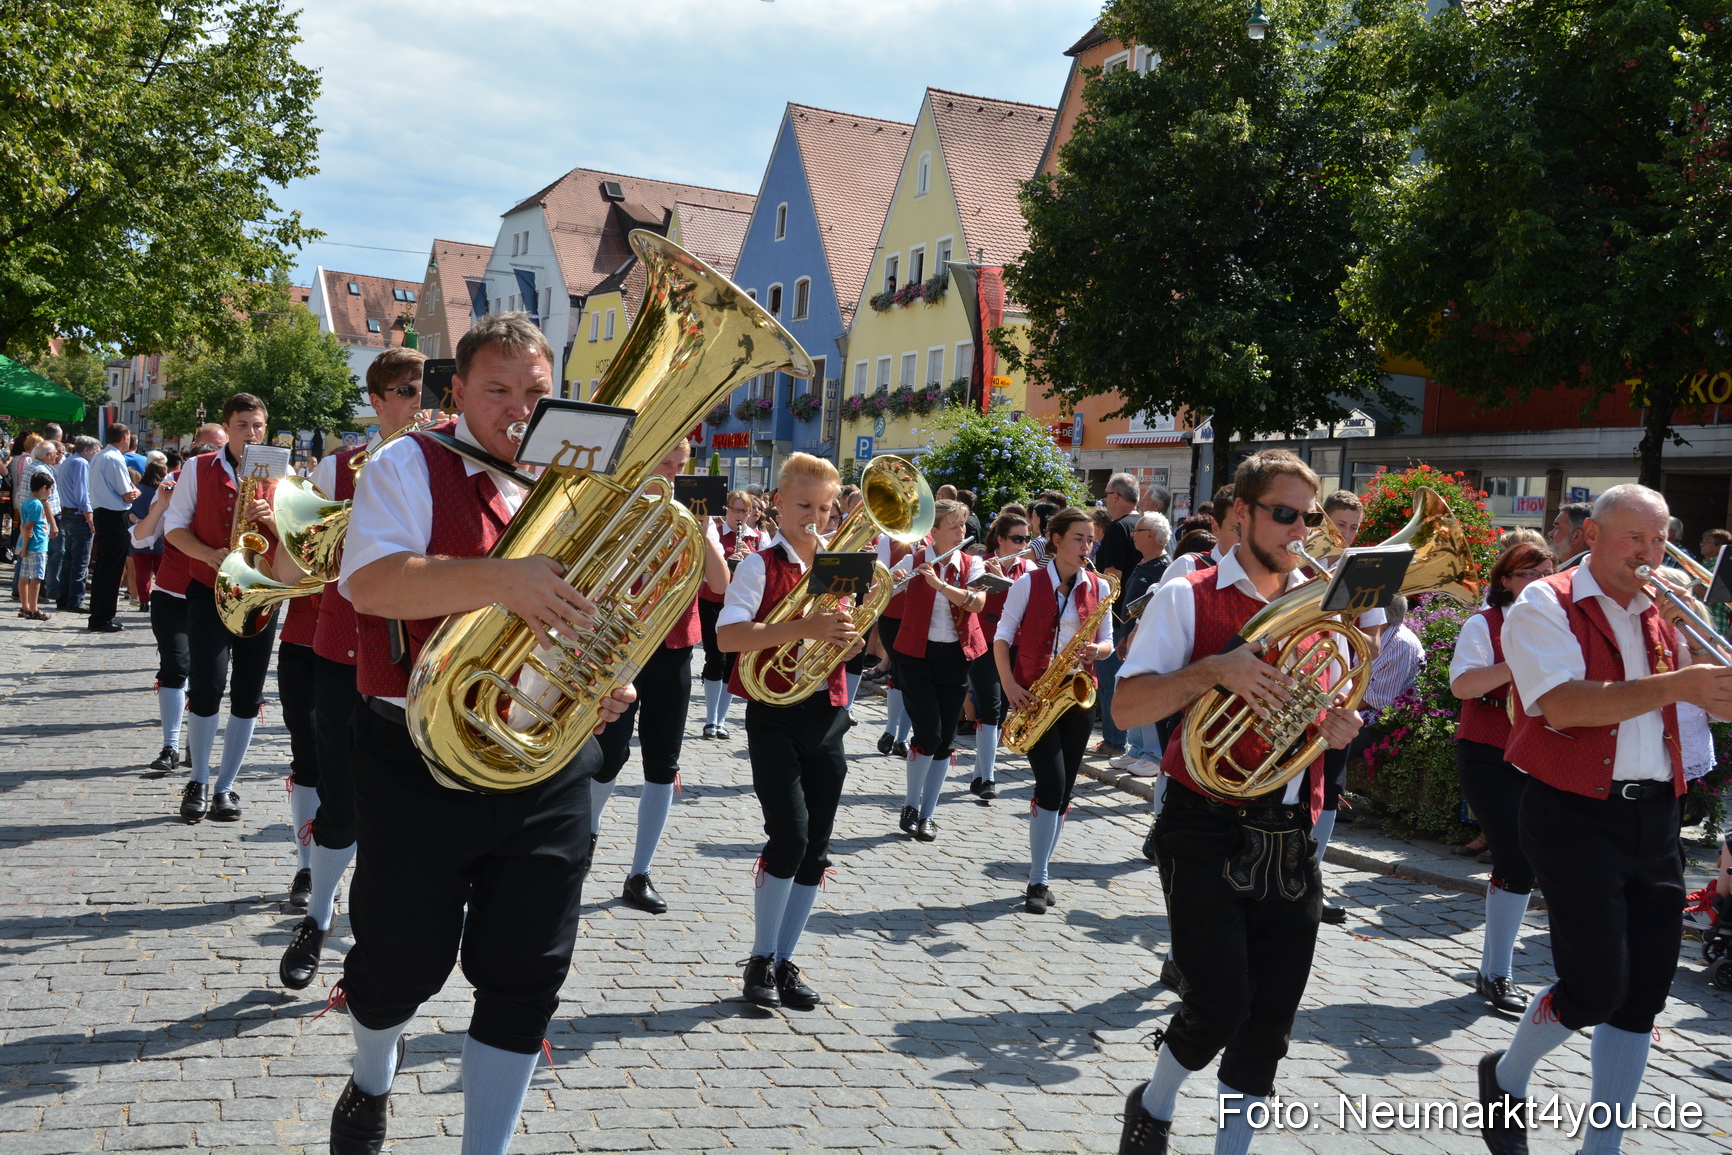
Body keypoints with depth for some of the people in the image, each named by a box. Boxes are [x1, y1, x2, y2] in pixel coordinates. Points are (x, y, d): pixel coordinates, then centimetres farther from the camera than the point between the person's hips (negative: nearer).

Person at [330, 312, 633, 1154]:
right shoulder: (411, 465, -3)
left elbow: (599, 608, 22)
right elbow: (367, 579, -20)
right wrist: (501, 580, -32)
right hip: (422, 760, -4)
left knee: (526, 976, 5)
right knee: (400, 963, 9)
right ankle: (370, 1087, 43)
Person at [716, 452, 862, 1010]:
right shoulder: (760, 565, -6)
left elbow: (852, 635, 18)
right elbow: (728, 635, -22)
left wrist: (849, 640, -6)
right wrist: (806, 628, -31)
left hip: (827, 715, 6)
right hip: (774, 714, -5)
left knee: (815, 848, 6)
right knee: (789, 835, -14)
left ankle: (785, 962, 19)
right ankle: (760, 961, 3)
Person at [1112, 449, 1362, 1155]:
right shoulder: (1188, 599, -3)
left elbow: (1337, 711, 21)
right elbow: (1127, 706, -11)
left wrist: (1341, 725, -3)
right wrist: (1213, 669, -25)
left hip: (1290, 842, 5)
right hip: (1207, 832, -4)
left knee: (1270, 1019, 5)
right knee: (1220, 1004, -9)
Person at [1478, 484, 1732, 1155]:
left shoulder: (1662, 614, 13)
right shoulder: (1546, 606, -6)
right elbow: (1565, 704, -22)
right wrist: (1675, 685, -27)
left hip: (1654, 815, 6)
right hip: (1576, 814, -6)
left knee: (1642, 994, 7)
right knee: (1596, 987, -8)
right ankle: (1506, 1079, 21)